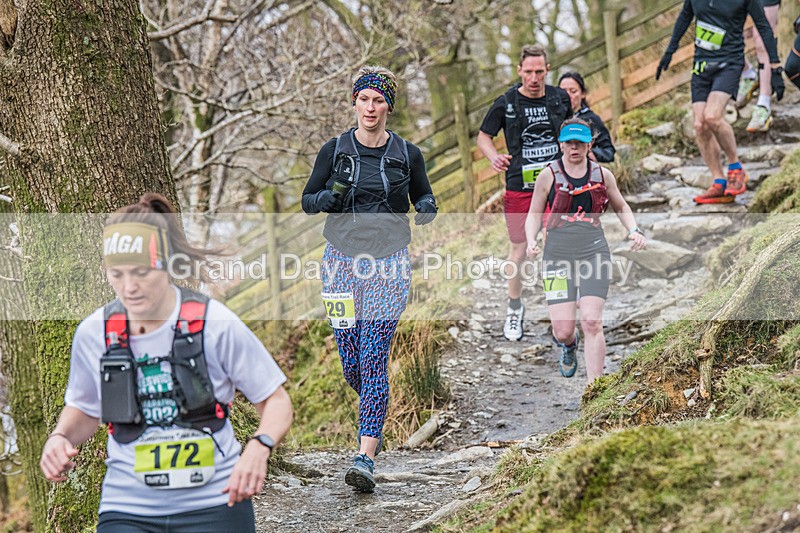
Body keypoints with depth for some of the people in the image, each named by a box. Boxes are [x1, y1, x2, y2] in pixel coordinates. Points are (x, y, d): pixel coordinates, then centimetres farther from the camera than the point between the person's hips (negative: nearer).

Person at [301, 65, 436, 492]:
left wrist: (426, 209, -7)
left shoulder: (407, 154, 2)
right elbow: (308, 201, 8)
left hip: (388, 264, -1)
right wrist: (330, 196, -14)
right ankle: (374, 419, 37)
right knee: (350, 362, 3)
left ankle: (365, 457, -11)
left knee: (374, 359, -11)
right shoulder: (334, 150, 2)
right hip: (341, 260, 2)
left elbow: (424, 195, 16)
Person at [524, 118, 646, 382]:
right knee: (563, 329, -5)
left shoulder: (602, 175, 7)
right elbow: (534, 214, 10)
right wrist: (531, 241, -9)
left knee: (591, 322, -13)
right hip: (557, 256, -1)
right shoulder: (549, 175, 2)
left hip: (594, 254, 1)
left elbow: (621, 207, 22)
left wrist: (634, 231, 5)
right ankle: (569, 346, 35)